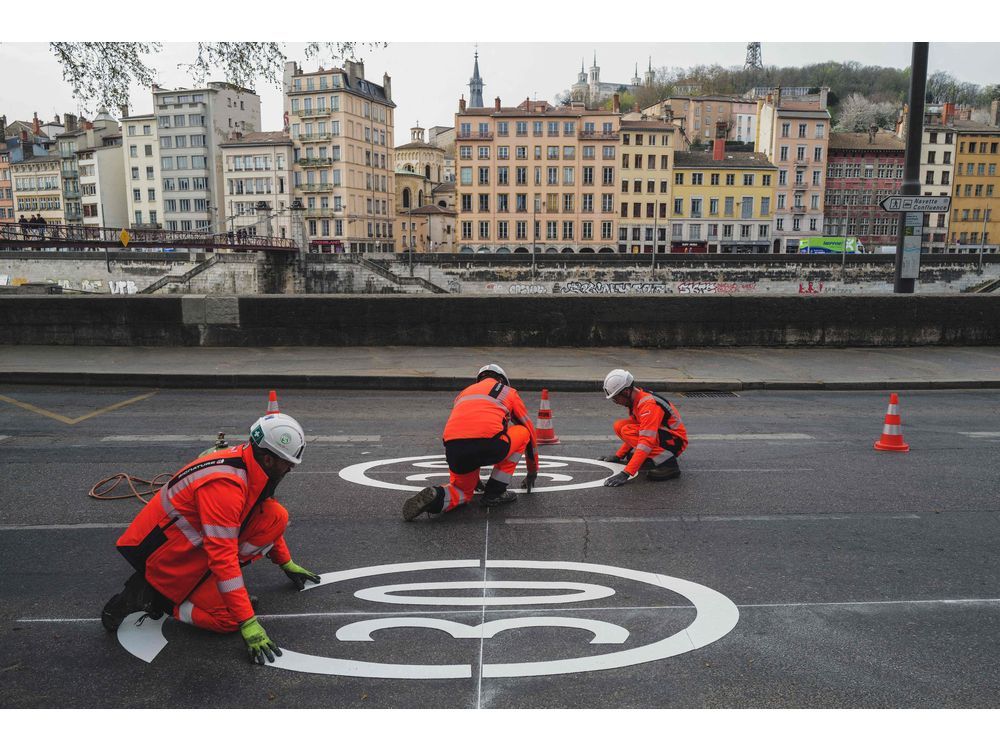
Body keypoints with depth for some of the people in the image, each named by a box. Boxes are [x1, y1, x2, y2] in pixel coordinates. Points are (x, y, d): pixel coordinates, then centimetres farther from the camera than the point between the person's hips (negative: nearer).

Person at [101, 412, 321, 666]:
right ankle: (149, 595, -2)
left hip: (194, 539, 9)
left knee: (277, 516, -6)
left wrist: (287, 564, 22)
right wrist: (248, 624, -31)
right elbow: (223, 558, -33)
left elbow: (267, 522, 16)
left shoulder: (251, 463, -3)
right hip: (167, 556, -8)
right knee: (229, 618, -16)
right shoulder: (225, 485, -31)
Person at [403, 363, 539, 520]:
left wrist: (473, 476, 54)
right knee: (522, 432, 26)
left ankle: (436, 496, -5)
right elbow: (530, 430, 35)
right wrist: (533, 471, 48)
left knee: (463, 491, 30)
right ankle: (495, 492, 19)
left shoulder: (464, 393, 36)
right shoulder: (508, 392, 26)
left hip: (453, 450, 4)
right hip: (488, 445, -4)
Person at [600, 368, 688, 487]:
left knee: (627, 430, -24)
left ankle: (668, 463, -22)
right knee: (619, 426, -1)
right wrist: (618, 456, 20)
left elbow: (646, 442, -34)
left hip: (674, 442, -9)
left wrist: (626, 474, -38)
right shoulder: (635, 401, 3)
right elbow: (634, 434, 19)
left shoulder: (649, 405, -27)